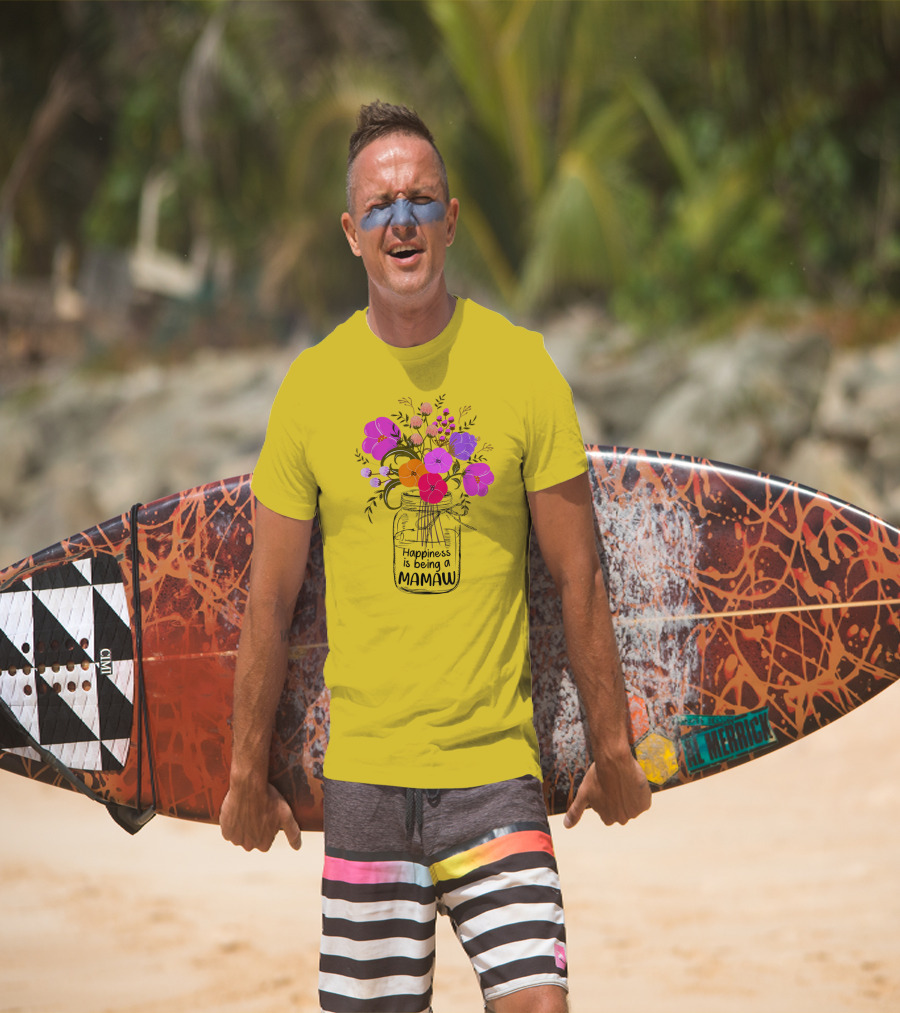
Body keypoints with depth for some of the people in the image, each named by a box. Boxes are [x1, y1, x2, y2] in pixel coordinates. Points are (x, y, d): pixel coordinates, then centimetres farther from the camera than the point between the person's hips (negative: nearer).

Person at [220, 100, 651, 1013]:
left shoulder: (521, 366, -1)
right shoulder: (312, 384, 2)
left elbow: (577, 577, 4)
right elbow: (270, 599, 8)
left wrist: (611, 748, 7)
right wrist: (248, 772, 10)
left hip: (497, 768, -1)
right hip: (363, 774, 1)